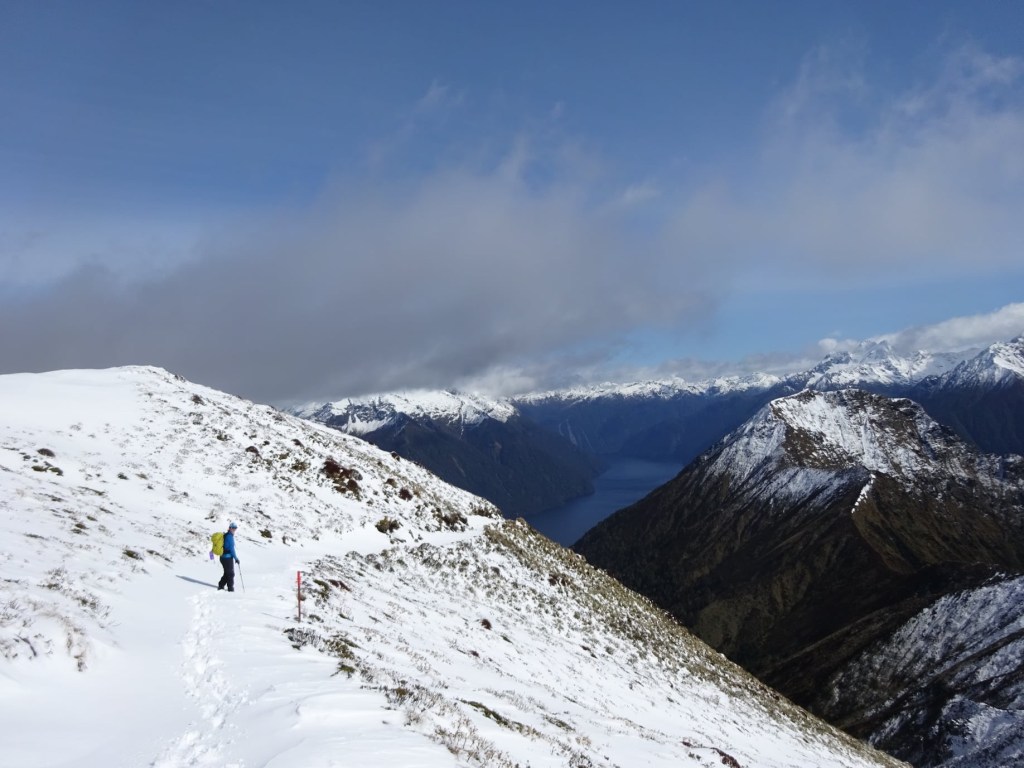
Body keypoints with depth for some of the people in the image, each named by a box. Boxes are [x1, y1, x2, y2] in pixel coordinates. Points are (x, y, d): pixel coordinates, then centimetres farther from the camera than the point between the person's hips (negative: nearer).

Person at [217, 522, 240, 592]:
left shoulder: (225, 535, 12)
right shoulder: (230, 536, -16)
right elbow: (232, 549, -18)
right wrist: (236, 558, -12)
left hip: (223, 557, 8)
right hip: (228, 558, -8)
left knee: (227, 573, 19)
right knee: (231, 574, 3)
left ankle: (221, 586, 19)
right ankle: (230, 589, 8)